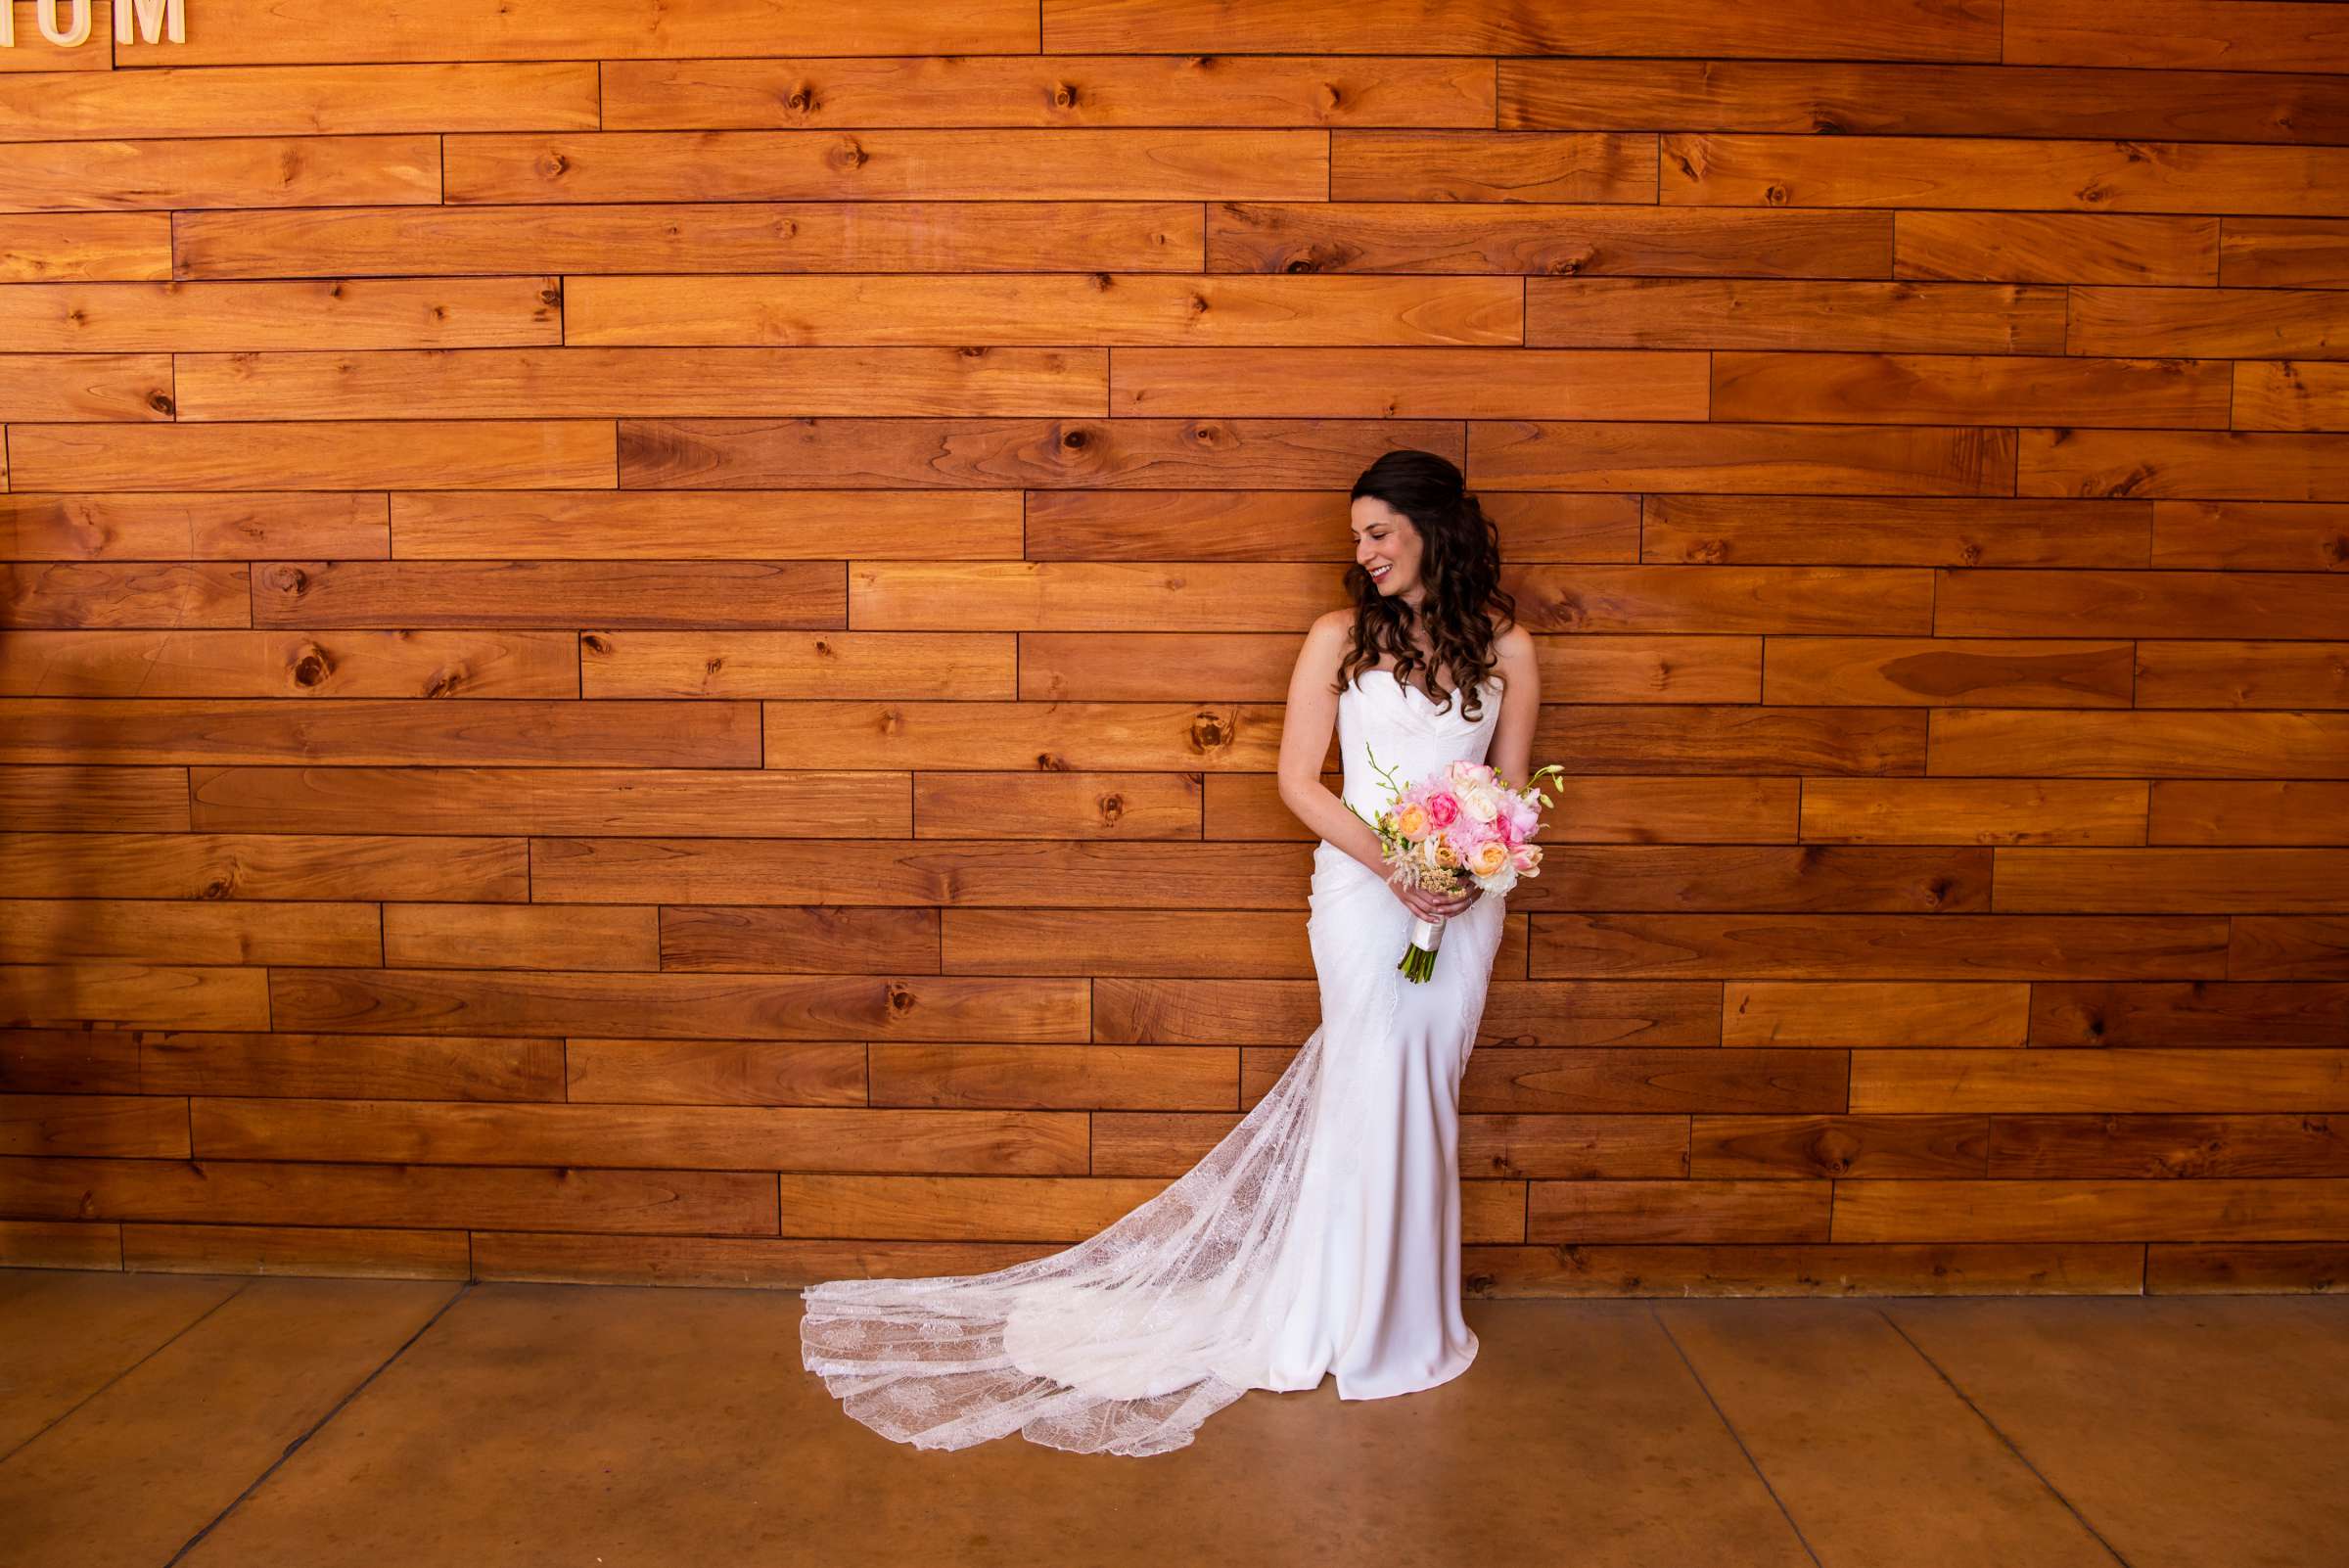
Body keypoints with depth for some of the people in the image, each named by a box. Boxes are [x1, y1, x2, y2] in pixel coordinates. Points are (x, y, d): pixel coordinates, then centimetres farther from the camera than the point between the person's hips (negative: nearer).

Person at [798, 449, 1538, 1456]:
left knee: (1421, 1098, 11)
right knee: (1378, 1095, 0)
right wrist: (1393, 865, -15)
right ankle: (1374, 1327, 19)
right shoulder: (1341, 636, 0)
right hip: (1362, 889, -2)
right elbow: (1299, 778, -3)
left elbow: (1511, 786, 10)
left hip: (1465, 899, 3)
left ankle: (1401, 1318, 28)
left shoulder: (1505, 645, 6)